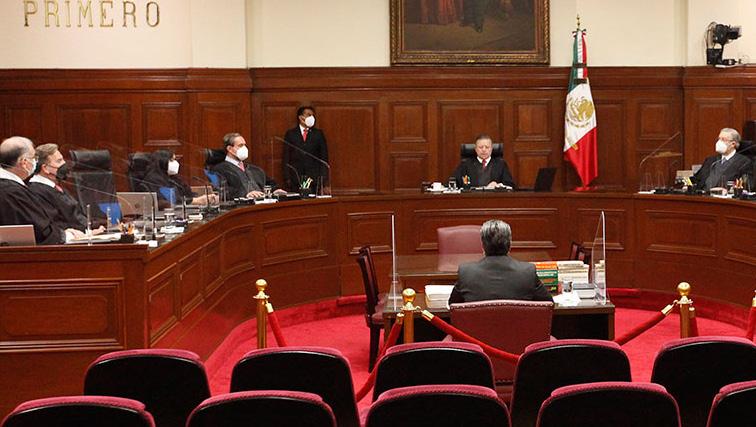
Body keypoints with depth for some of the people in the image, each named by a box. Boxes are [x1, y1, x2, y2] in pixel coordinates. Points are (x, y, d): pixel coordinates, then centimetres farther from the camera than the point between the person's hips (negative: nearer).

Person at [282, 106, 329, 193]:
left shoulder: (318, 134, 10)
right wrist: (287, 178, -3)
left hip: (315, 178, 1)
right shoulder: (290, 134, 9)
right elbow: (286, 157, 6)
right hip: (296, 178, 0)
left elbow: (324, 157, 8)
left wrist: (324, 178, -1)